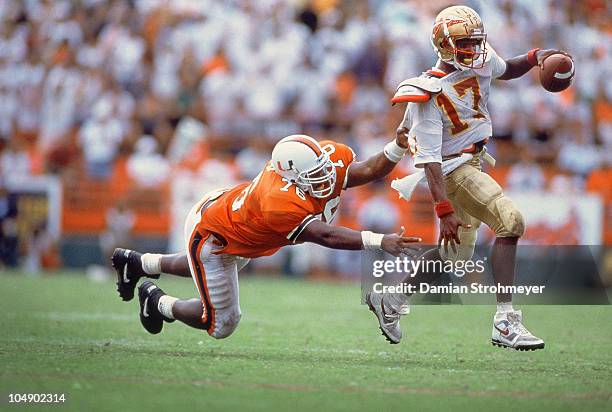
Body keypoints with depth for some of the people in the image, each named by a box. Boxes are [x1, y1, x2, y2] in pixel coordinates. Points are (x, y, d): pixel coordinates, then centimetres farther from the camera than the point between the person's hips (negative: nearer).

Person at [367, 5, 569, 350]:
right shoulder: (430, 96, -23)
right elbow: (429, 160, -24)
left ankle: (391, 301, 34)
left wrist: (536, 57, 1)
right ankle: (506, 322, -23)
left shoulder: (481, 61, -2)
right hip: (452, 169, -9)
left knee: (455, 255, 16)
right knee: (511, 221, -24)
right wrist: (444, 210, -30)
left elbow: (506, 70, 22)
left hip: (474, 163, 9)